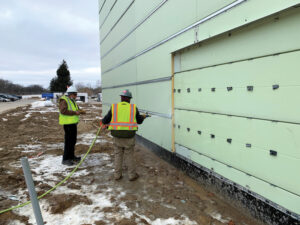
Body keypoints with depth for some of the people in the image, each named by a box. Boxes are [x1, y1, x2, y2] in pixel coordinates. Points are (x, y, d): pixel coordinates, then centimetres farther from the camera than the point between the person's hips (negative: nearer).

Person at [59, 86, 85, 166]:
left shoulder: (72, 101, 16)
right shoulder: (64, 100, -13)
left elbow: (77, 109, 22)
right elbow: (63, 111, -26)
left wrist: (80, 111, -1)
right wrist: (74, 112, -26)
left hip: (73, 123, 10)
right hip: (68, 124, -10)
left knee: (73, 140, 16)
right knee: (68, 141, -8)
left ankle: (71, 156, 29)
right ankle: (65, 159, 1)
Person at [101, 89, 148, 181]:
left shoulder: (114, 107, -2)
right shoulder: (133, 107, -2)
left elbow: (106, 119, 2)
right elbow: (139, 120, 9)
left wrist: (103, 122, 25)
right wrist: (143, 117, 31)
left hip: (117, 136, 1)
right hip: (129, 136, -1)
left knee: (118, 155, 15)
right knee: (130, 155, 12)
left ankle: (117, 175, 24)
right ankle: (132, 175, 22)